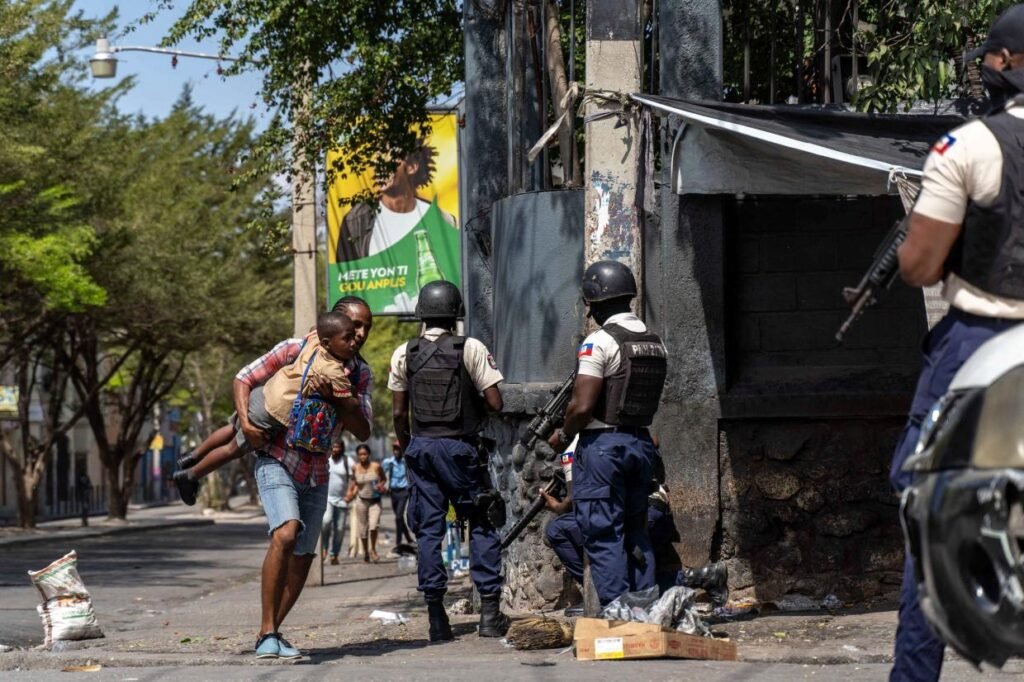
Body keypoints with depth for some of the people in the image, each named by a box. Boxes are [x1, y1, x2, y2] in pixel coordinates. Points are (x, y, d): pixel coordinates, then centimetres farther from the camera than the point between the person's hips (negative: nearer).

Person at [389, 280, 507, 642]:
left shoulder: (404, 354, 3)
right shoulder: (471, 349, -7)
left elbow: (399, 412, 5)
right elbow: (495, 403, -9)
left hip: (420, 446, 3)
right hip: (461, 447, -3)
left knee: (428, 530, 5)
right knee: (482, 525, 6)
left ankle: (436, 617, 2)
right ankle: (490, 611, 0)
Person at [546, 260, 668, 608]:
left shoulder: (600, 342, -13)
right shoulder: (656, 343, 10)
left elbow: (582, 406, -17)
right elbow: (648, 399, 12)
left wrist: (563, 436, -1)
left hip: (602, 445, -7)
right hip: (641, 442, 7)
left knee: (603, 535, -3)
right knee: (636, 532, 14)